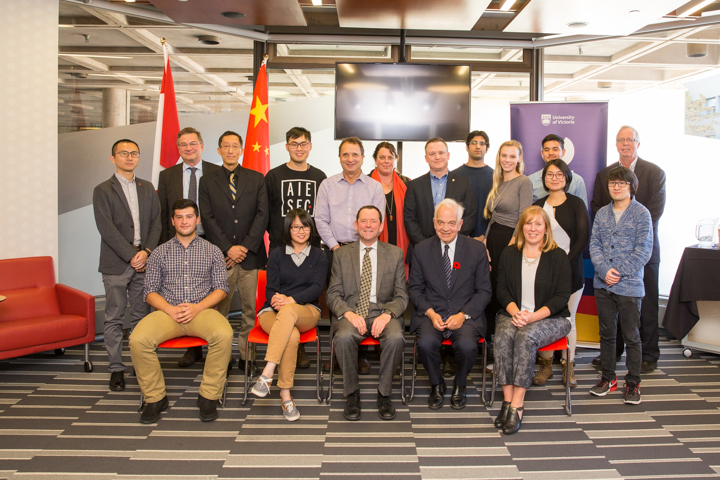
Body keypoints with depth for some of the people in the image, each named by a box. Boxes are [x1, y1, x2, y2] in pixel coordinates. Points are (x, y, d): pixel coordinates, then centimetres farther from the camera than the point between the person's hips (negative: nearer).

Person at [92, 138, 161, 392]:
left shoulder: (147, 188, 15)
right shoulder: (103, 190, 3)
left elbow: (156, 222, 9)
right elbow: (107, 229, -6)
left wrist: (147, 251, -6)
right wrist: (132, 255, -12)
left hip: (144, 260, 3)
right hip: (116, 264, -3)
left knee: (142, 316, 5)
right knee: (114, 319, 2)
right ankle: (116, 369, 10)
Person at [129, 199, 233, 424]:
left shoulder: (212, 251, 12)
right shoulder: (159, 253, 15)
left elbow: (221, 288, 6)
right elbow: (151, 290, 9)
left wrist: (197, 307, -11)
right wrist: (170, 309, -10)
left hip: (202, 310, -1)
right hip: (167, 311, 1)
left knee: (224, 335, -33)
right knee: (138, 340, -27)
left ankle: (209, 396, -15)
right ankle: (155, 397, -8)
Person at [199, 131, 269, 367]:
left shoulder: (256, 179, 11)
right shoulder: (207, 181, 9)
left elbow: (262, 215, 2)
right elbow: (208, 219, 1)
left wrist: (245, 247, -7)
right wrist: (229, 248, -9)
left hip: (250, 255, 1)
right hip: (220, 256, 0)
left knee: (250, 309, 2)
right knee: (219, 309, 1)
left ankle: (246, 354, 11)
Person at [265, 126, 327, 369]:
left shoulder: (319, 177, 10)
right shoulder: (274, 176, 5)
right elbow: (265, 213, 5)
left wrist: (316, 235, 1)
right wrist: (277, 234, -3)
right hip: (280, 248, -1)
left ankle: (300, 347, 13)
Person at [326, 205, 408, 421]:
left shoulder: (395, 254, 10)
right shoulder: (342, 254, 10)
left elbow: (401, 296, 5)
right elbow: (333, 294, 5)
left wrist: (387, 314, -16)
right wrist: (349, 313, -16)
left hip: (383, 312, 0)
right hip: (351, 312, 0)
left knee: (396, 337, -32)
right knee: (344, 336, -33)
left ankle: (384, 394, -9)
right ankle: (352, 394, -10)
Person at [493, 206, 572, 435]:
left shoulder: (558, 256, 2)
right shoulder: (509, 253, 11)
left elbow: (562, 296, -4)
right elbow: (501, 289, 8)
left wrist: (534, 316, -18)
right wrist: (514, 312, -13)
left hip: (550, 318, -2)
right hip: (513, 315, 3)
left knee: (526, 337, -33)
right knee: (503, 336, -31)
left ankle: (516, 406, -32)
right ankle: (507, 400, -28)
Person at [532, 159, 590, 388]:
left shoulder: (576, 204, 2)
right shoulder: (538, 205, 12)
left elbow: (583, 238, -4)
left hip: (570, 269, -2)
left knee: (568, 319, 2)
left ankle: (568, 367, 15)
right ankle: (545, 365, 13)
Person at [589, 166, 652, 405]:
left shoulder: (642, 214, -4)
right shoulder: (602, 213, 9)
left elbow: (643, 250, -9)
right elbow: (594, 244, 4)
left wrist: (619, 272, -15)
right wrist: (604, 269, -12)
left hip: (629, 285, -4)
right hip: (603, 284, 4)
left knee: (631, 336, 4)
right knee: (606, 333, 13)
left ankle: (633, 383, 17)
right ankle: (608, 378, 26)